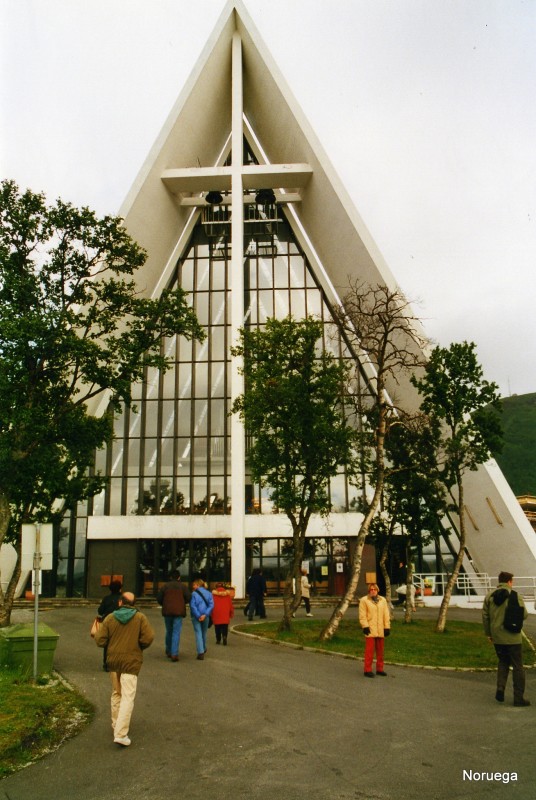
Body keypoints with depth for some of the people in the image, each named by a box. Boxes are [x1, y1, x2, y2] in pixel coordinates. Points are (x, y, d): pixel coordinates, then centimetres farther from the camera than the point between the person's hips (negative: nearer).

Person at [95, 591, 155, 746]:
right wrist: (140, 647, 6)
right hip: (131, 661, -3)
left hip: (113, 660, 3)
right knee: (128, 697, -4)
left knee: (116, 694, 21)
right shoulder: (140, 618, -7)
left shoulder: (110, 618, -1)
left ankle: (116, 726, 32)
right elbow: (148, 638, -13)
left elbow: (100, 640, -4)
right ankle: (120, 734, -12)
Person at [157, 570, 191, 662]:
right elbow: (188, 598, -3)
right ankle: (174, 653, -11)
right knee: (176, 633, -3)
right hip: (178, 612, -2)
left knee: (169, 631, 18)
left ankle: (168, 651, 28)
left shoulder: (165, 586, 3)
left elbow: (159, 599, 1)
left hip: (167, 612, 2)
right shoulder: (182, 586, -1)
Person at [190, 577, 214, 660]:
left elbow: (192, 606, -15)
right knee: (204, 632, 21)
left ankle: (201, 652, -8)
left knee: (198, 633, 0)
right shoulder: (209, 593, 5)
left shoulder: (194, 594, -6)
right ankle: (204, 649, 38)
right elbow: (211, 605, -5)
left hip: (196, 616, -4)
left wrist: (198, 616, -13)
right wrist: (205, 615, -11)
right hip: (205, 616, 4)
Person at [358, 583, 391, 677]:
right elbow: (362, 615, -6)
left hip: (380, 630, 5)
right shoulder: (364, 600, -2)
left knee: (380, 650, 11)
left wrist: (387, 627, 3)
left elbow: (386, 615, 9)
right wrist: (365, 626, -15)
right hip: (370, 630, -5)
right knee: (369, 650, -4)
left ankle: (379, 669, 23)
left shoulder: (383, 600, 11)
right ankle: (368, 670, 3)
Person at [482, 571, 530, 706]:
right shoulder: (515, 596, -11)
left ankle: (500, 689, 7)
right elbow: (524, 615, -10)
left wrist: (488, 633, 13)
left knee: (503, 662, 21)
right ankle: (518, 697, 8)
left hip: (497, 638, 4)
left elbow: (485, 615, 4)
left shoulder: (489, 596, 3)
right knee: (517, 667, 7)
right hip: (513, 638, -4)